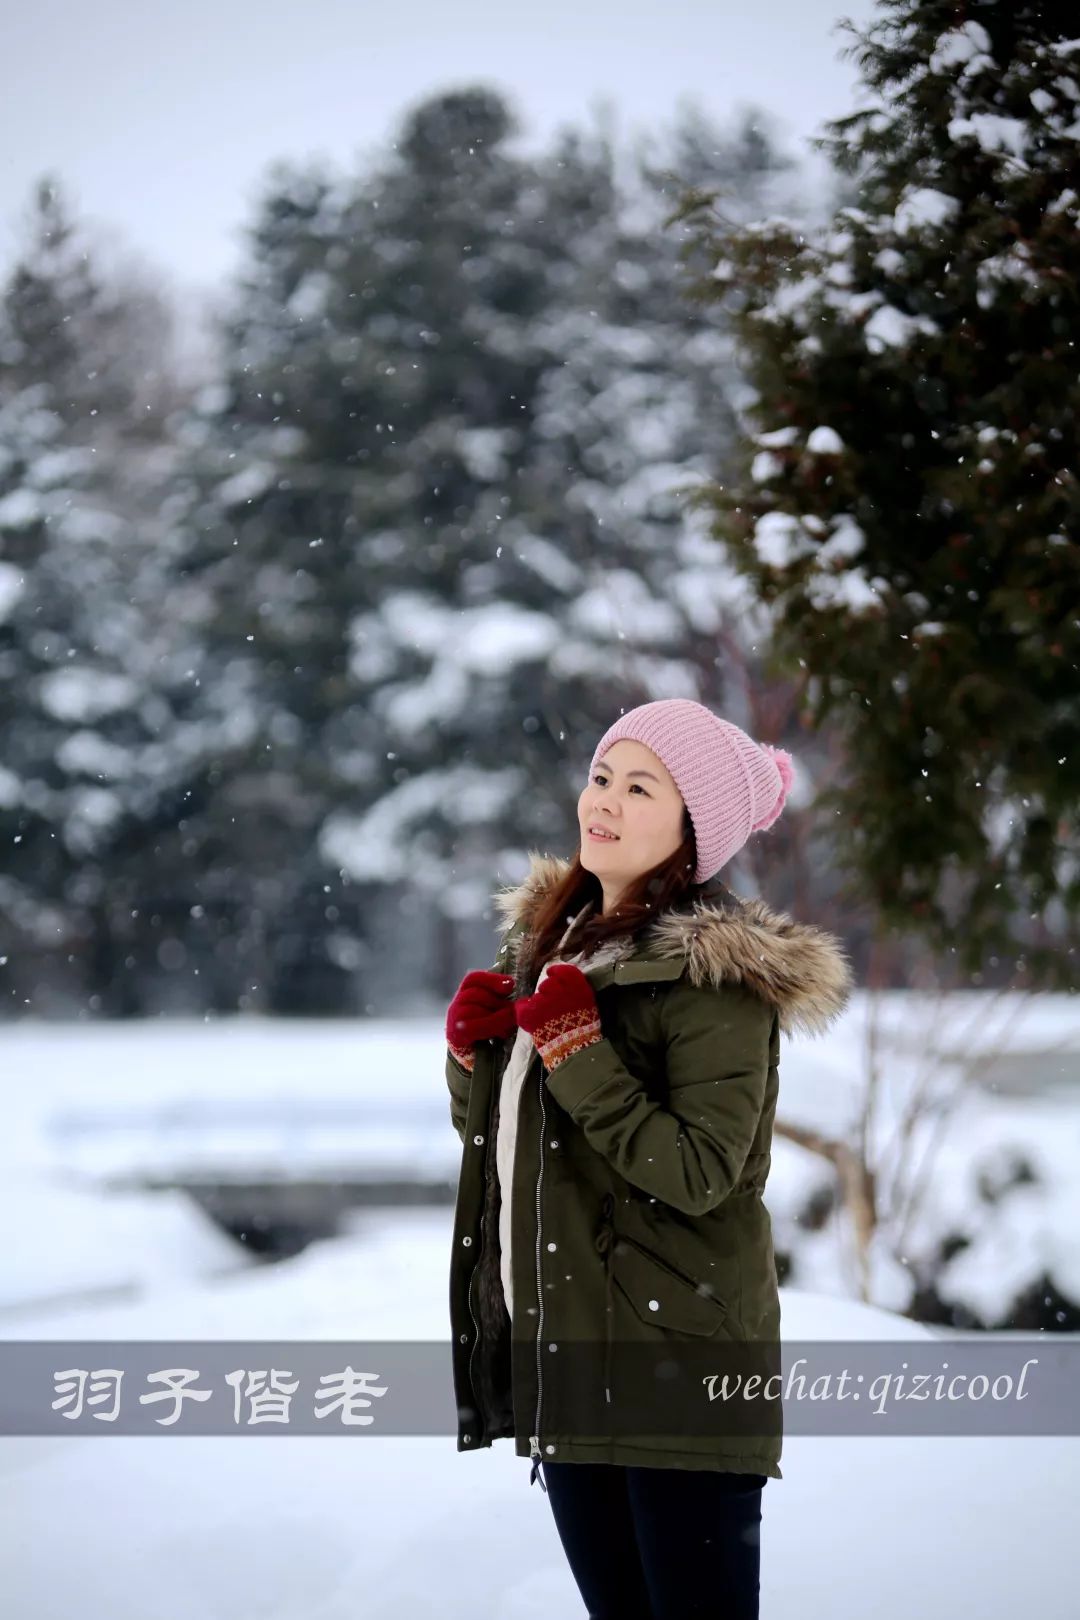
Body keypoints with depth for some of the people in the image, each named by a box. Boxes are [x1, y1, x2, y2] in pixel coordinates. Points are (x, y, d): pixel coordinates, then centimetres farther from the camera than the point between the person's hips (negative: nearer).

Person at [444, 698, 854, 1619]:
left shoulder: (717, 973, -13)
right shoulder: (551, 934, 11)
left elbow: (695, 1174, -21)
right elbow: (489, 1128, 17)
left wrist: (575, 1050, -23)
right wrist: (472, 1045, -2)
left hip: (675, 1365, -7)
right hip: (561, 1352, 8)